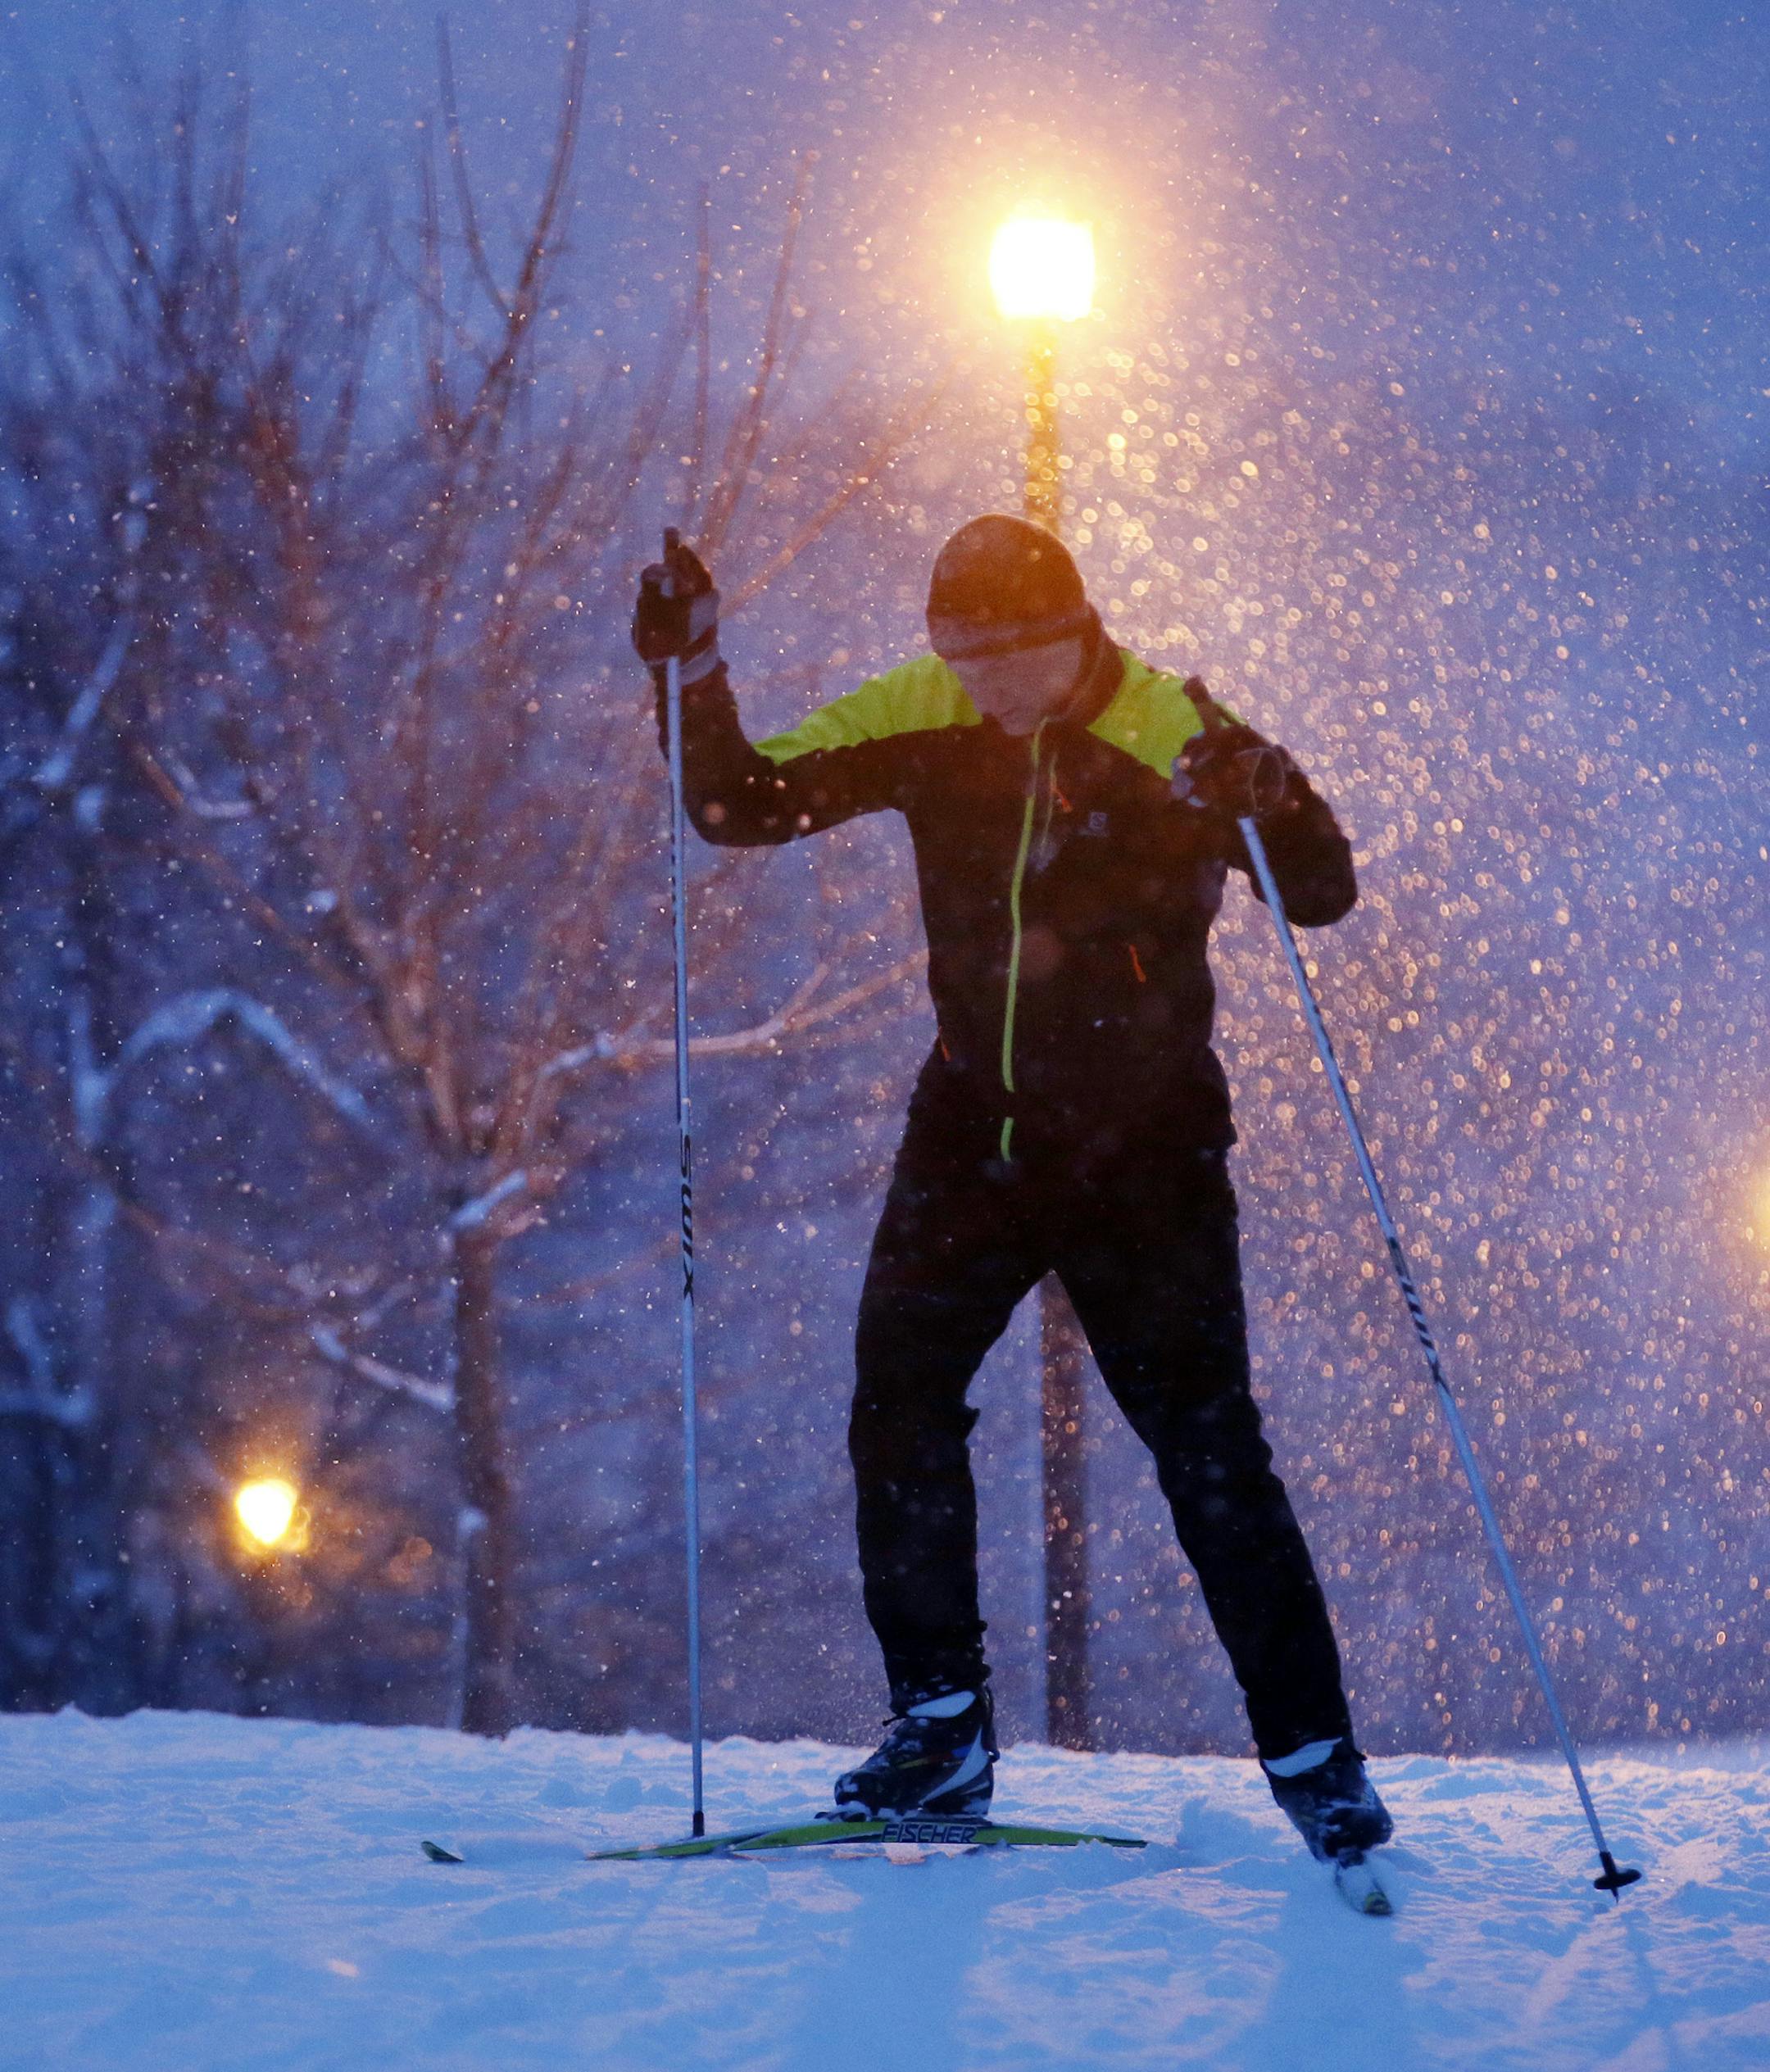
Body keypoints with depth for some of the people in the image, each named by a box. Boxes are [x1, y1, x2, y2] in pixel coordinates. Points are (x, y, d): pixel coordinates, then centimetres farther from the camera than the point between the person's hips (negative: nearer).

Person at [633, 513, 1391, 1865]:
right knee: (899, 1396, -8)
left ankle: (1313, 1755, 2)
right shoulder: (922, 723, -3)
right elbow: (741, 805, 0)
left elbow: (1322, 895, -18)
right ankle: (942, 1726, 5)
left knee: (1207, 1445, -6)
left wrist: (1266, 801, -37)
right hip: (977, 1127, 4)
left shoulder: (1170, 732, -14)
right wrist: (693, 676, -15)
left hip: (1146, 1144, -4)